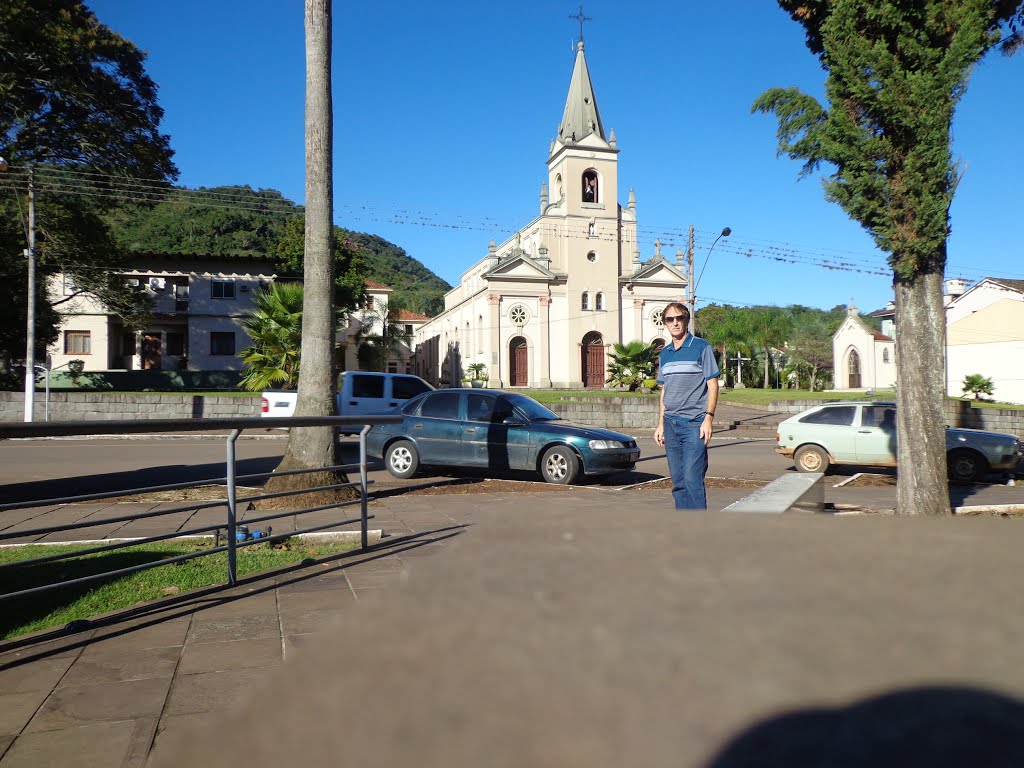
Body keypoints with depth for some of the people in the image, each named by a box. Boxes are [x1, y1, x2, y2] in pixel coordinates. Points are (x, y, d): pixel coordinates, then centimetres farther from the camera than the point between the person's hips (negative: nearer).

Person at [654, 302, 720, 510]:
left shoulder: (701, 347, -1)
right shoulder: (664, 354, 15)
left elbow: (713, 384, -4)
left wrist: (708, 418, -14)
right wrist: (660, 424, 15)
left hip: (694, 423, -6)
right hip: (671, 423, 6)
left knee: (692, 479, -12)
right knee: (678, 482, 8)